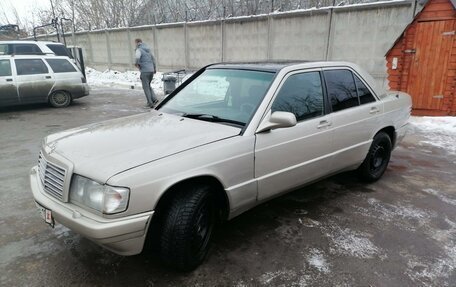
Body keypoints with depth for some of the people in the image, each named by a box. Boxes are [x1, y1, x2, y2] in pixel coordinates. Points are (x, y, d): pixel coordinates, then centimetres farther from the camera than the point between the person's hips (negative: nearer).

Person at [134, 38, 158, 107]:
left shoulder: (139, 50, -8)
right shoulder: (148, 49, 16)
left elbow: (137, 57, -28)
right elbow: (153, 59, 24)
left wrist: (136, 64, -8)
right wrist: (154, 68, 34)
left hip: (144, 71, -7)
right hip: (151, 70, 7)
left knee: (146, 87, 1)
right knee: (148, 86, 19)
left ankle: (150, 103, 1)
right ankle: (154, 99, 6)